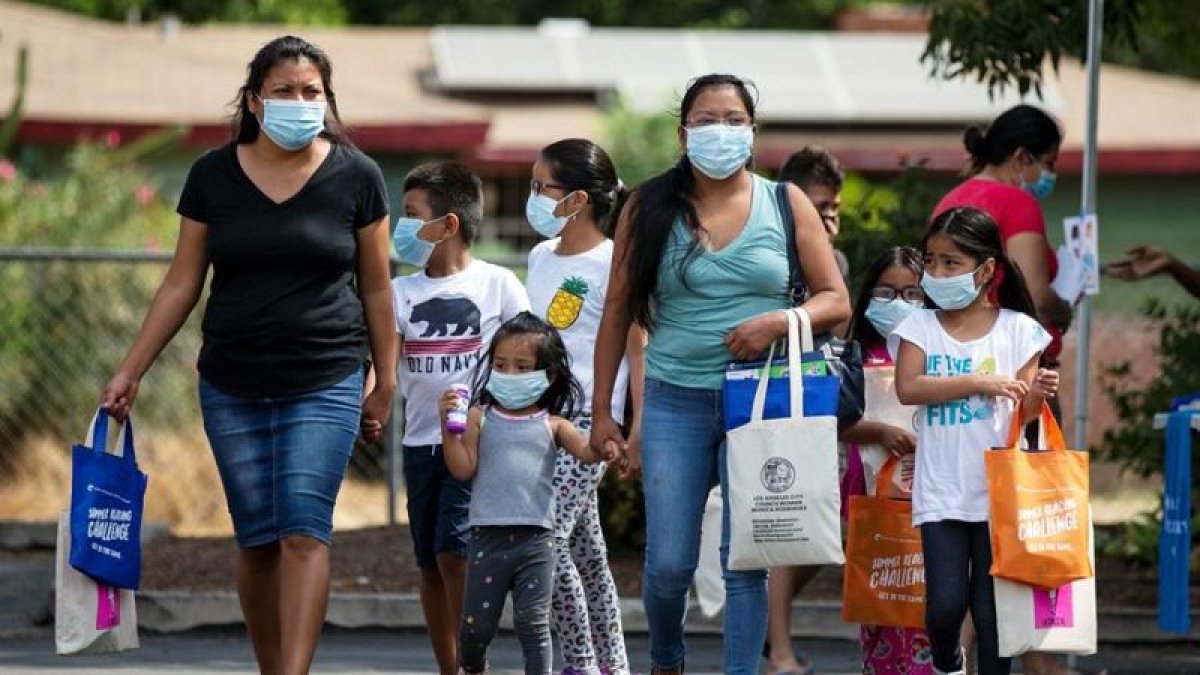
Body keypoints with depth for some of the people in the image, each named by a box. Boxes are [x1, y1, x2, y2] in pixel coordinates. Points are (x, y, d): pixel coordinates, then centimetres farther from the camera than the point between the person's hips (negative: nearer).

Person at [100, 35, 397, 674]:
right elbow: (182, 283, 7)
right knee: (257, 541, 5)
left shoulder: (355, 177, 0)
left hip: (325, 383, -2)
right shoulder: (213, 176, 2)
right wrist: (130, 371, 4)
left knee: (303, 531, -13)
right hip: (232, 390, 2)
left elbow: (376, 287, 7)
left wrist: (385, 383, 9)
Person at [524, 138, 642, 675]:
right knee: (584, 550, 10)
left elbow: (637, 348, -10)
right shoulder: (540, 257, 13)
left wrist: (640, 427, -16)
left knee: (547, 539, -16)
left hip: (587, 418, -8)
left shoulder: (610, 264, -10)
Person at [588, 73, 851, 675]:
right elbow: (617, 312, 9)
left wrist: (779, 321, -14)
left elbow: (835, 301, 6)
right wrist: (602, 411, 7)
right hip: (676, 402, 0)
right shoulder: (649, 210, 4)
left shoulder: (785, 204, 4)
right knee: (668, 564, -1)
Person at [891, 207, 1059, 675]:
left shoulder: (1016, 329, 2)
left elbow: (1022, 412, 5)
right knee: (946, 602, -9)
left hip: (998, 490, 0)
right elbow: (907, 389, -12)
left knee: (991, 609, 2)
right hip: (941, 491, 0)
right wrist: (978, 382, -18)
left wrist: (1037, 395, -18)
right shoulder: (920, 327, 3)